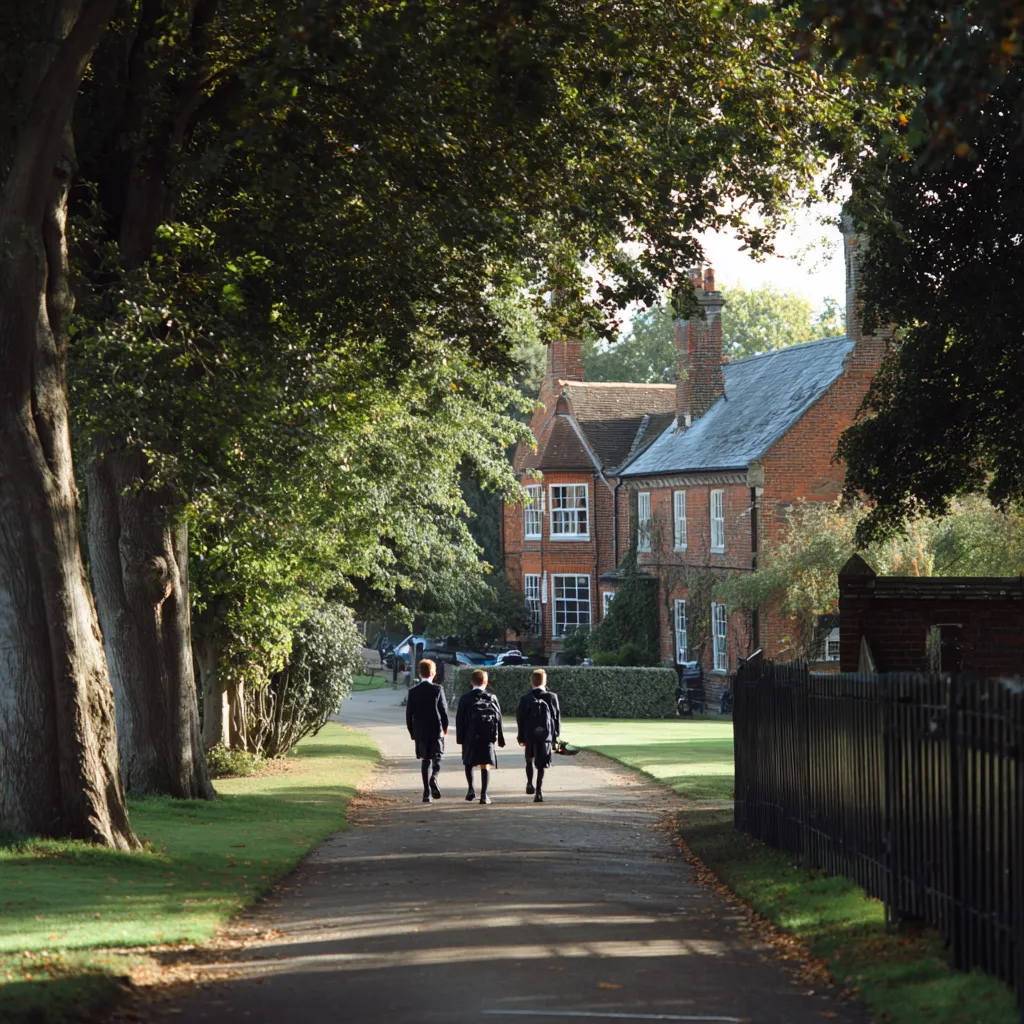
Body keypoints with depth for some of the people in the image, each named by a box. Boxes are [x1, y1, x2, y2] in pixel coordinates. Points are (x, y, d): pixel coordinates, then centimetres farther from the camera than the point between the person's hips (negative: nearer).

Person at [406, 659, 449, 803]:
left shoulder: (413, 691, 0)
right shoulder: (437, 689, -8)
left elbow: (409, 714, 2)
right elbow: (444, 710, -6)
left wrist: (412, 732, 11)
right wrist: (445, 726, 10)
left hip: (420, 731, 2)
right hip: (436, 731, -2)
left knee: (425, 761, 9)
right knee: (437, 759, 7)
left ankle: (427, 793, 5)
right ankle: (433, 778, -23)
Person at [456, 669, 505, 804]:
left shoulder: (465, 698, -2)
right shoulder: (492, 698, 2)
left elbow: (459, 719, -4)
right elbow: (498, 718, 2)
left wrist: (460, 737, 1)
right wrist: (500, 739, 8)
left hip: (470, 737, 0)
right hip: (488, 737, 0)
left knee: (469, 762, 17)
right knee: (485, 765, 2)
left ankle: (471, 789, 3)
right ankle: (484, 794, -4)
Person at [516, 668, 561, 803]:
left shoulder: (526, 698, -2)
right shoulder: (552, 697, -3)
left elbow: (520, 718, -1)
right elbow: (557, 717, 0)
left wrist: (521, 737, 6)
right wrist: (555, 735, 7)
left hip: (529, 735, 1)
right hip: (545, 735, -1)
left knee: (529, 760, 24)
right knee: (541, 765, 0)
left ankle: (530, 784, 13)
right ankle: (539, 791, -9)